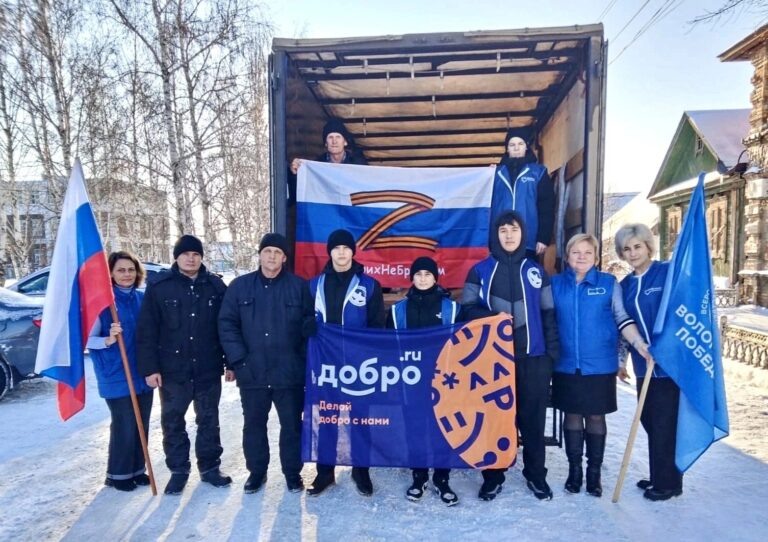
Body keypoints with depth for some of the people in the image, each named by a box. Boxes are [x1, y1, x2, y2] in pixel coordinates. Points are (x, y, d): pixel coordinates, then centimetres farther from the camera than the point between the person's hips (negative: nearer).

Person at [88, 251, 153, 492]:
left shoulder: (143, 299, 5)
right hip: (117, 375, -5)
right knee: (124, 425, 0)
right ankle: (118, 474, 19)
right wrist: (108, 340, -28)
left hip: (143, 373, 5)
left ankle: (137, 469, 26)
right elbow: (89, 338, -10)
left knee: (142, 424, 11)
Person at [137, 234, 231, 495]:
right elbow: (146, 331, -5)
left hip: (208, 369, 1)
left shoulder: (215, 285, 1)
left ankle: (209, 467, 29)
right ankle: (178, 470, 28)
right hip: (172, 370, -1)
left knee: (209, 420, 13)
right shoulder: (159, 286, -5)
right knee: (172, 422, 11)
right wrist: (150, 367, -9)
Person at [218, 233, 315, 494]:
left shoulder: (299, 286, 0)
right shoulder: (240, 286, 3)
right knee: (253, 424, 15)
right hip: (251, 372, 2)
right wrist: (238, 360, -8)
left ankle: (293, 472, 27)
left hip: (289, 371, -1)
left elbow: (310, 324, 0)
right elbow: (227, 325, 1)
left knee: (291, 424, 10)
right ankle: (256, 471, 33)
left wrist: (304, 358, -11)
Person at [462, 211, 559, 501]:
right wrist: (493, 318, -16)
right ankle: (492, 476, 20)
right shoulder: (480, 270, 4)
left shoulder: (536, 271, 9)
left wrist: (552, 350, 3)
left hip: (533, 355, 1)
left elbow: (548, 314, 10)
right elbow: (468, 308, 2)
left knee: (533, 416, 8)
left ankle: (536, 474, 26)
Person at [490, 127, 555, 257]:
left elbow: (547, 208, 1)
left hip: (528, 242, -1)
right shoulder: (497, 172, 12)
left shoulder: (538, 172, 6)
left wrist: (544, 238, -6)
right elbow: (489, 205, 12)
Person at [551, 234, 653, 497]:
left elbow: (622, 317, -2)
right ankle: (574, 469, 24)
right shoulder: (556, 283, 3)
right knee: (572, 415, 10)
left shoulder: (609, 283, 0)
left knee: (596, 417, 9)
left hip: (600, 365, -1)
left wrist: (640, 343, -11)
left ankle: (594, 472, 23)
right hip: (566, 365, 1)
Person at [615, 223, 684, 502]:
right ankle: (657, 477, 30)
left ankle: (669, 482, 19)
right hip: (644, 364, 6)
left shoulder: (669, 272, -8)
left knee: (666, 424, 2)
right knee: (650, 421, 14)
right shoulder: (625, 285, 10)